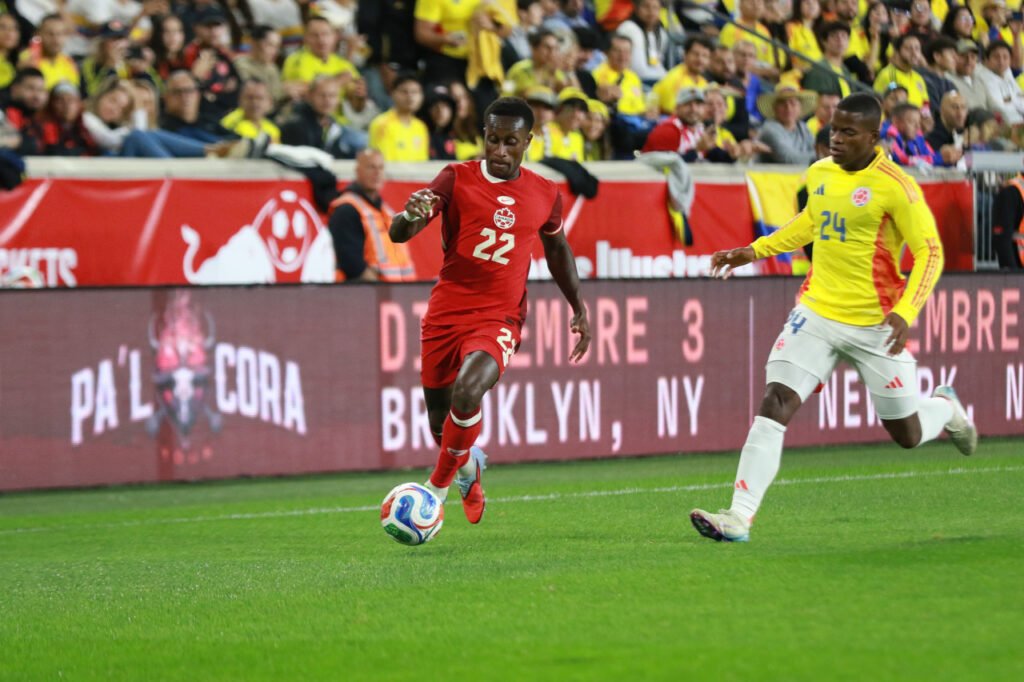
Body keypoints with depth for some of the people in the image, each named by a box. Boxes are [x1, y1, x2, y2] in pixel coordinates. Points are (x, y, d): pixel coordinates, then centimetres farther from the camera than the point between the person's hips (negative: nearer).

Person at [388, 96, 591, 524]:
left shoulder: (545, 195, 3)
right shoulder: (457, 179, -5)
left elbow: (557, 248, 23)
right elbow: (398, 234, -15)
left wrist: (579, 309, 22)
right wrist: (410, 216, -38)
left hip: (499, 318, -1)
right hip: (446, 313, 1)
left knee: (467, 392, -29)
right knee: (440, 423, 10)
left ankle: (438, 488, -9)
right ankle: (468, 466, 46)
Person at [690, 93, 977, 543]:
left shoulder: (894, 186, -14)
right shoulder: (819, 174, 5)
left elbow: (930, 252, -13)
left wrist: (906, 312, -26)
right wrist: (755, 251, 19)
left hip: (874, 325, -4)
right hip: (816, 313, 4)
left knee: (907, 435, 8)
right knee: (775, 404, -15)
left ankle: (945, 408, 45)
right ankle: (740, 515, -17)